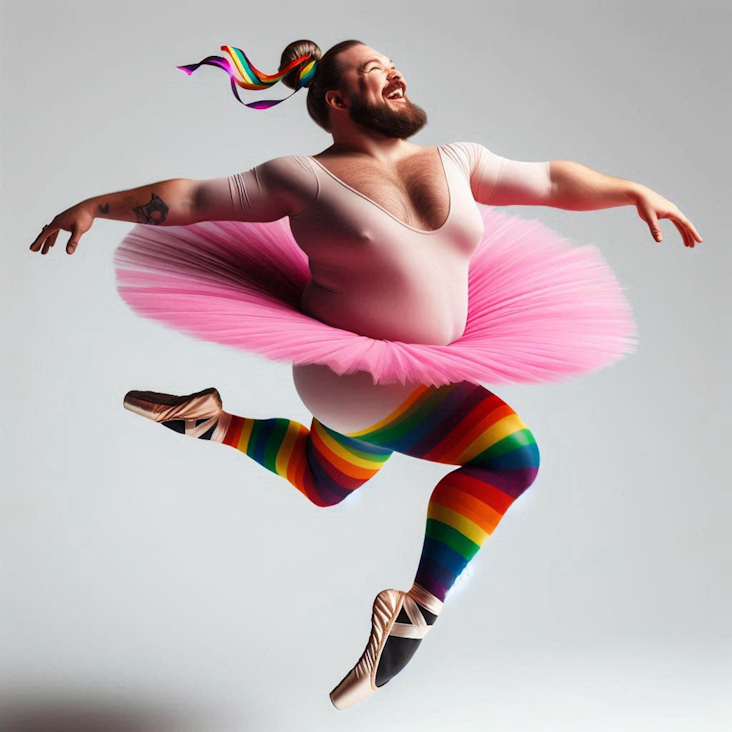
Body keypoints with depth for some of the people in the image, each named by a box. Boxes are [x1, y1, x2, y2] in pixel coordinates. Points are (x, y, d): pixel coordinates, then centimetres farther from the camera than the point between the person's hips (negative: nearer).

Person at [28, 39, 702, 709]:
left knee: (324, 485, 26)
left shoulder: (455, 162, 5)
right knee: (508, 450, -19)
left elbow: (549, 180, 11)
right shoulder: (308, 177, -12)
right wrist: (95, 206, -10)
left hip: (422, 367, 8)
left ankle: (217, 422, 36)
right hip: (353, 370, -7)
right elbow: (195, 198, -8)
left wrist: (634, 192, 6)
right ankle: (421, 607, -11)